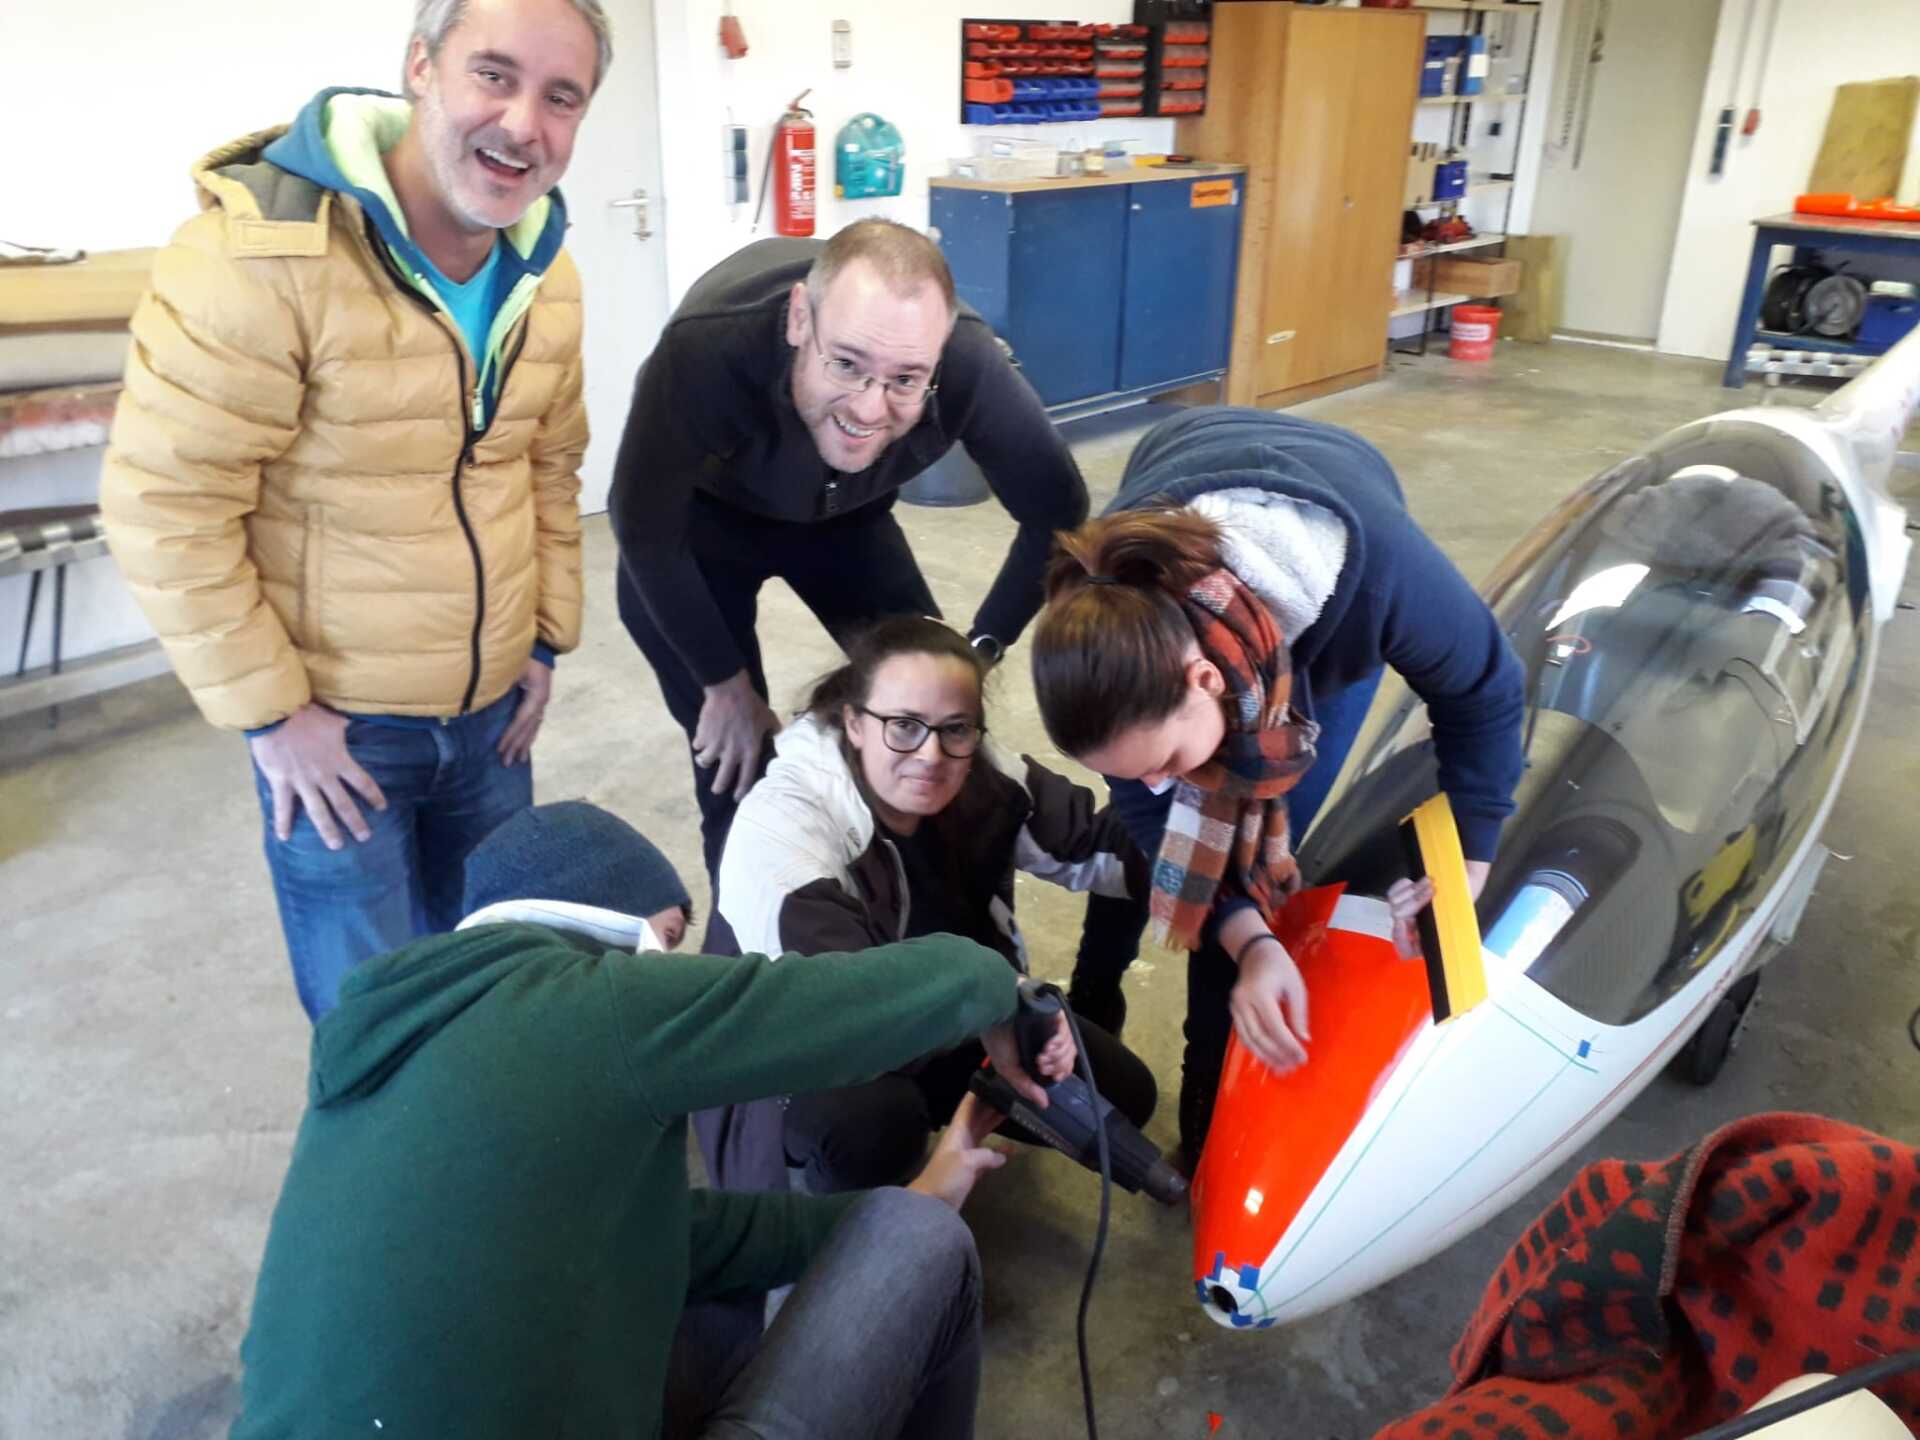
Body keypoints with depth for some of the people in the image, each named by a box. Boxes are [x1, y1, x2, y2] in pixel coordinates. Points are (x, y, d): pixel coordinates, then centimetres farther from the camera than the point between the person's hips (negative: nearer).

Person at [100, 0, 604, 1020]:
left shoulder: (545, 271, 2)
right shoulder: (261, 252, -21)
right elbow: (165, 504, -19)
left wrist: (546, 639, 9)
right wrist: (269, 712, -15)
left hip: (494, 707, 6)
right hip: (332, 723, -5)